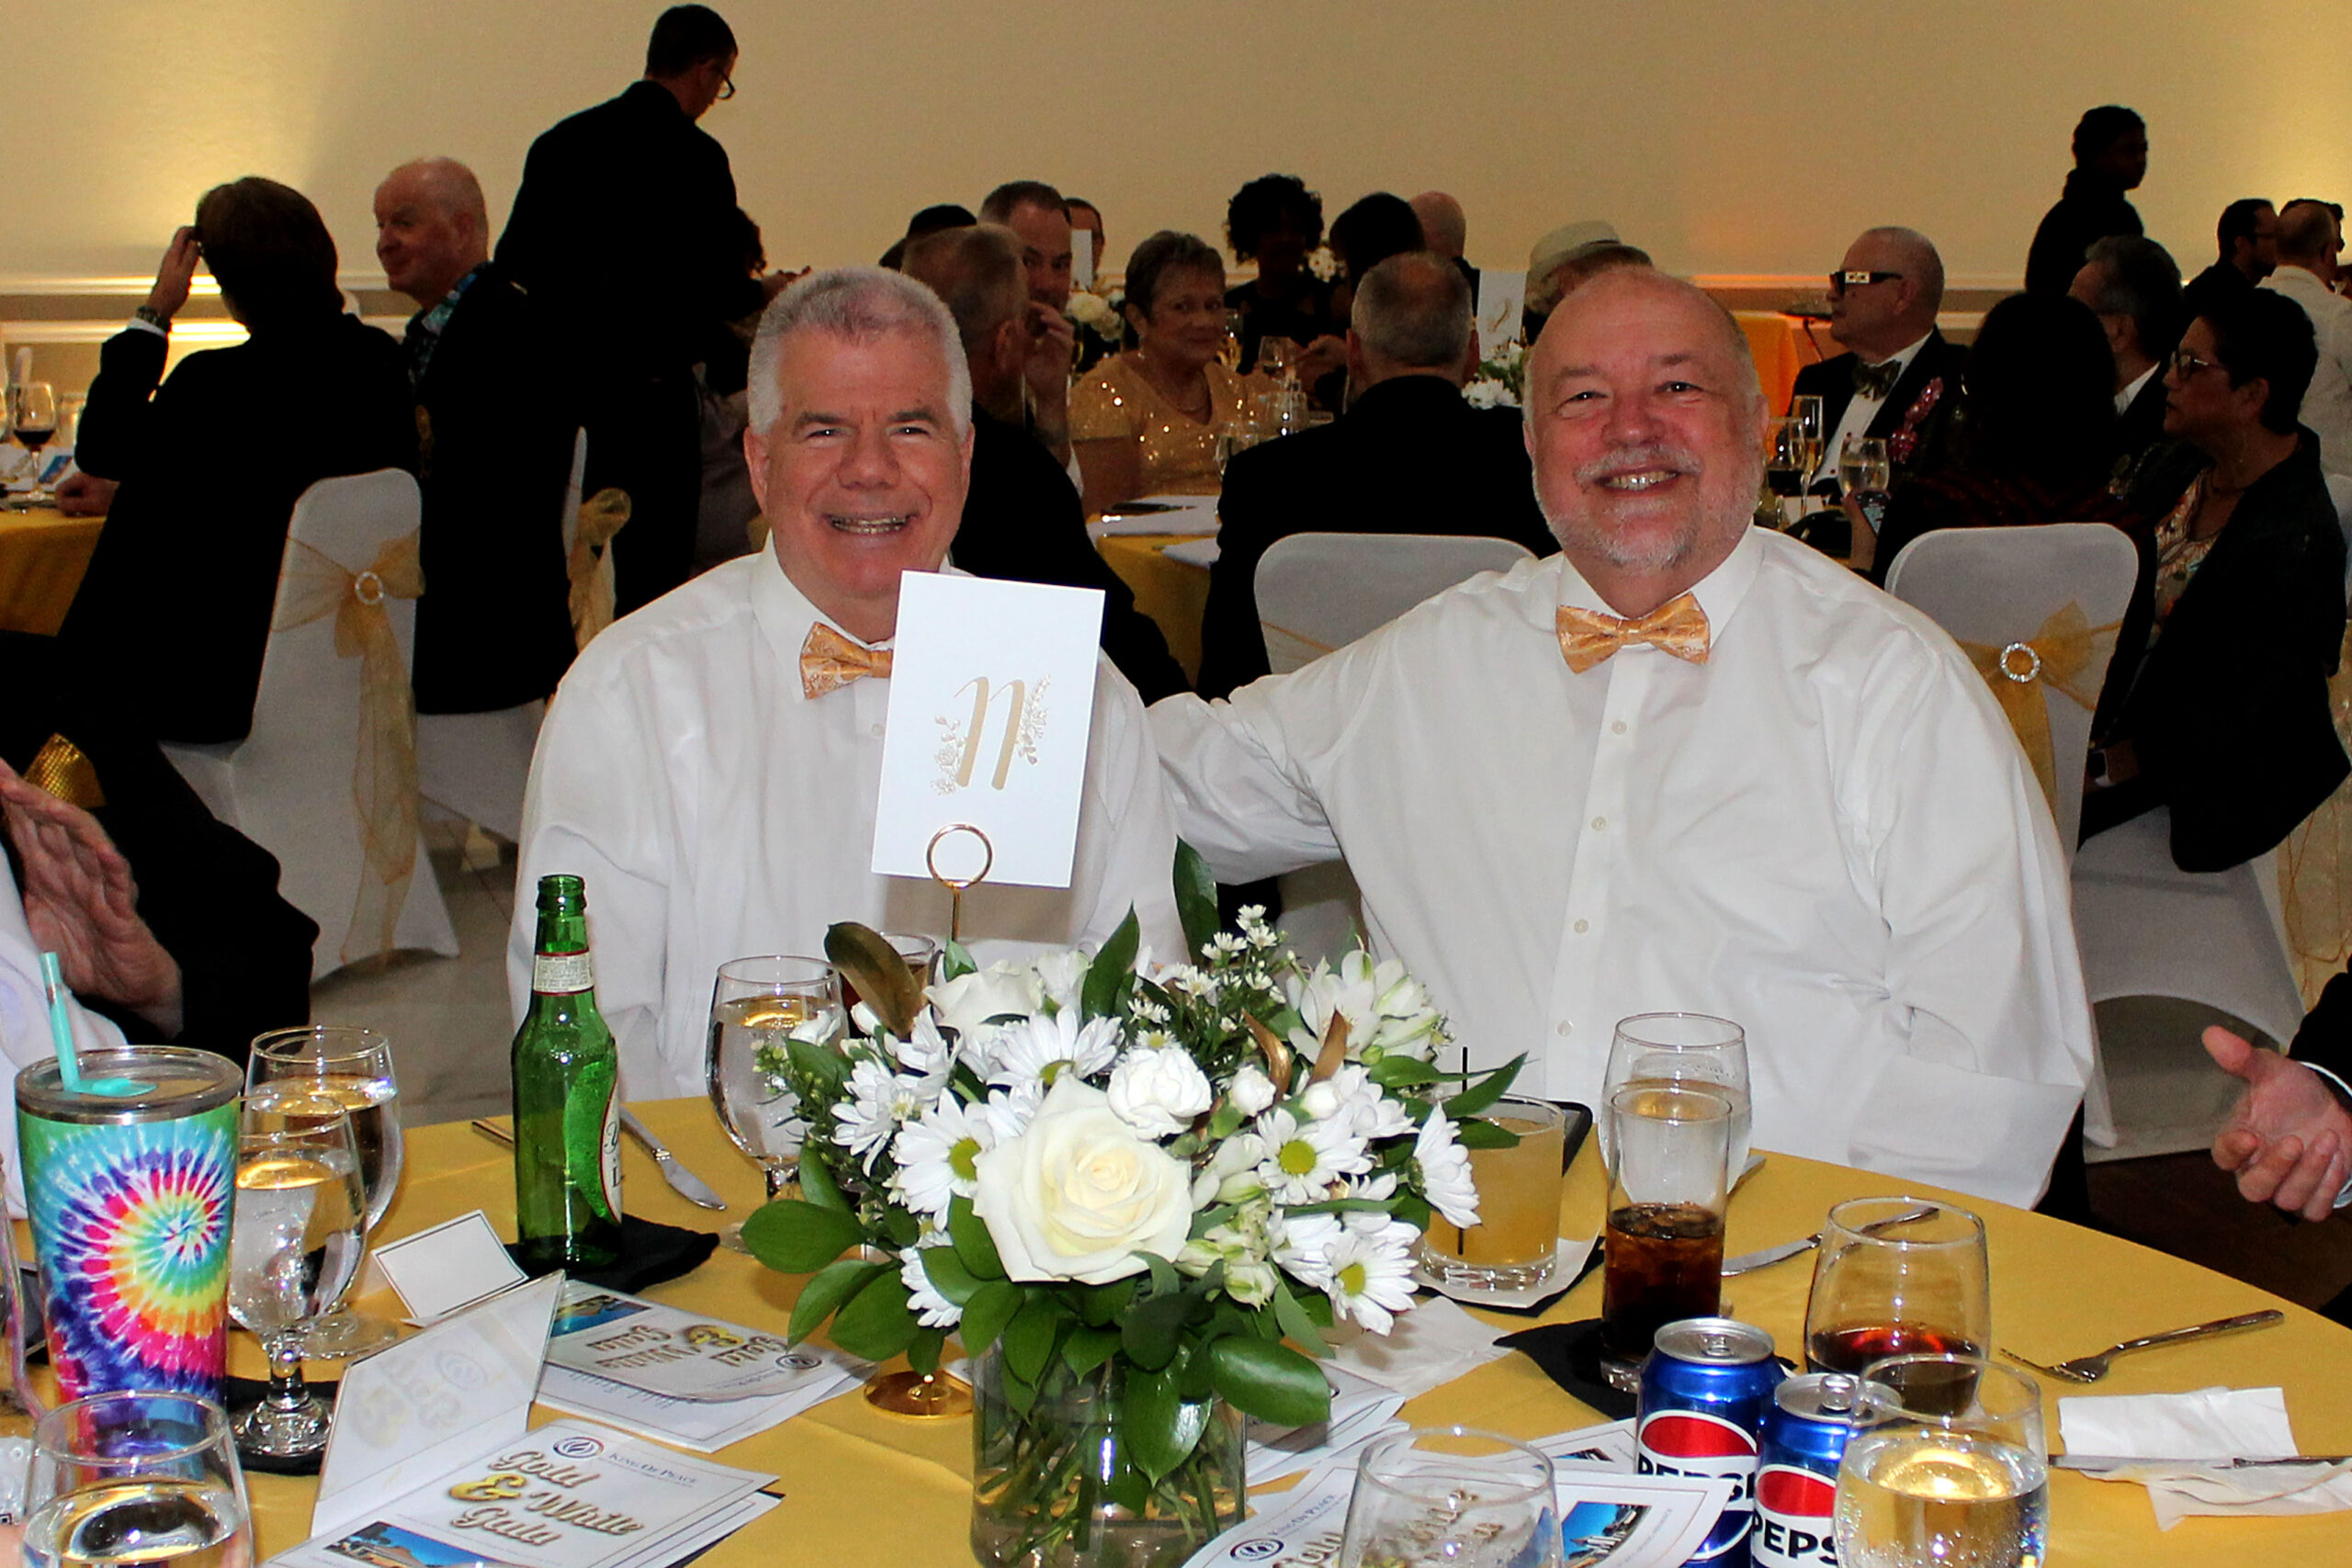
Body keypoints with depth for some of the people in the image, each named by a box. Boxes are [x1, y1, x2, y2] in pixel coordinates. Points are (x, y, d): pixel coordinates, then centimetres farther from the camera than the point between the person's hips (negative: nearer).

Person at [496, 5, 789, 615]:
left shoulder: (560, 141, 8)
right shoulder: (694, 156, -10)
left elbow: (511, 266, 9)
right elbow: (715, 291, -12)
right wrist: (763, 290, 9)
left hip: (557, 383, 7)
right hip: (648, 393, -7)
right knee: (653, 568, 0)